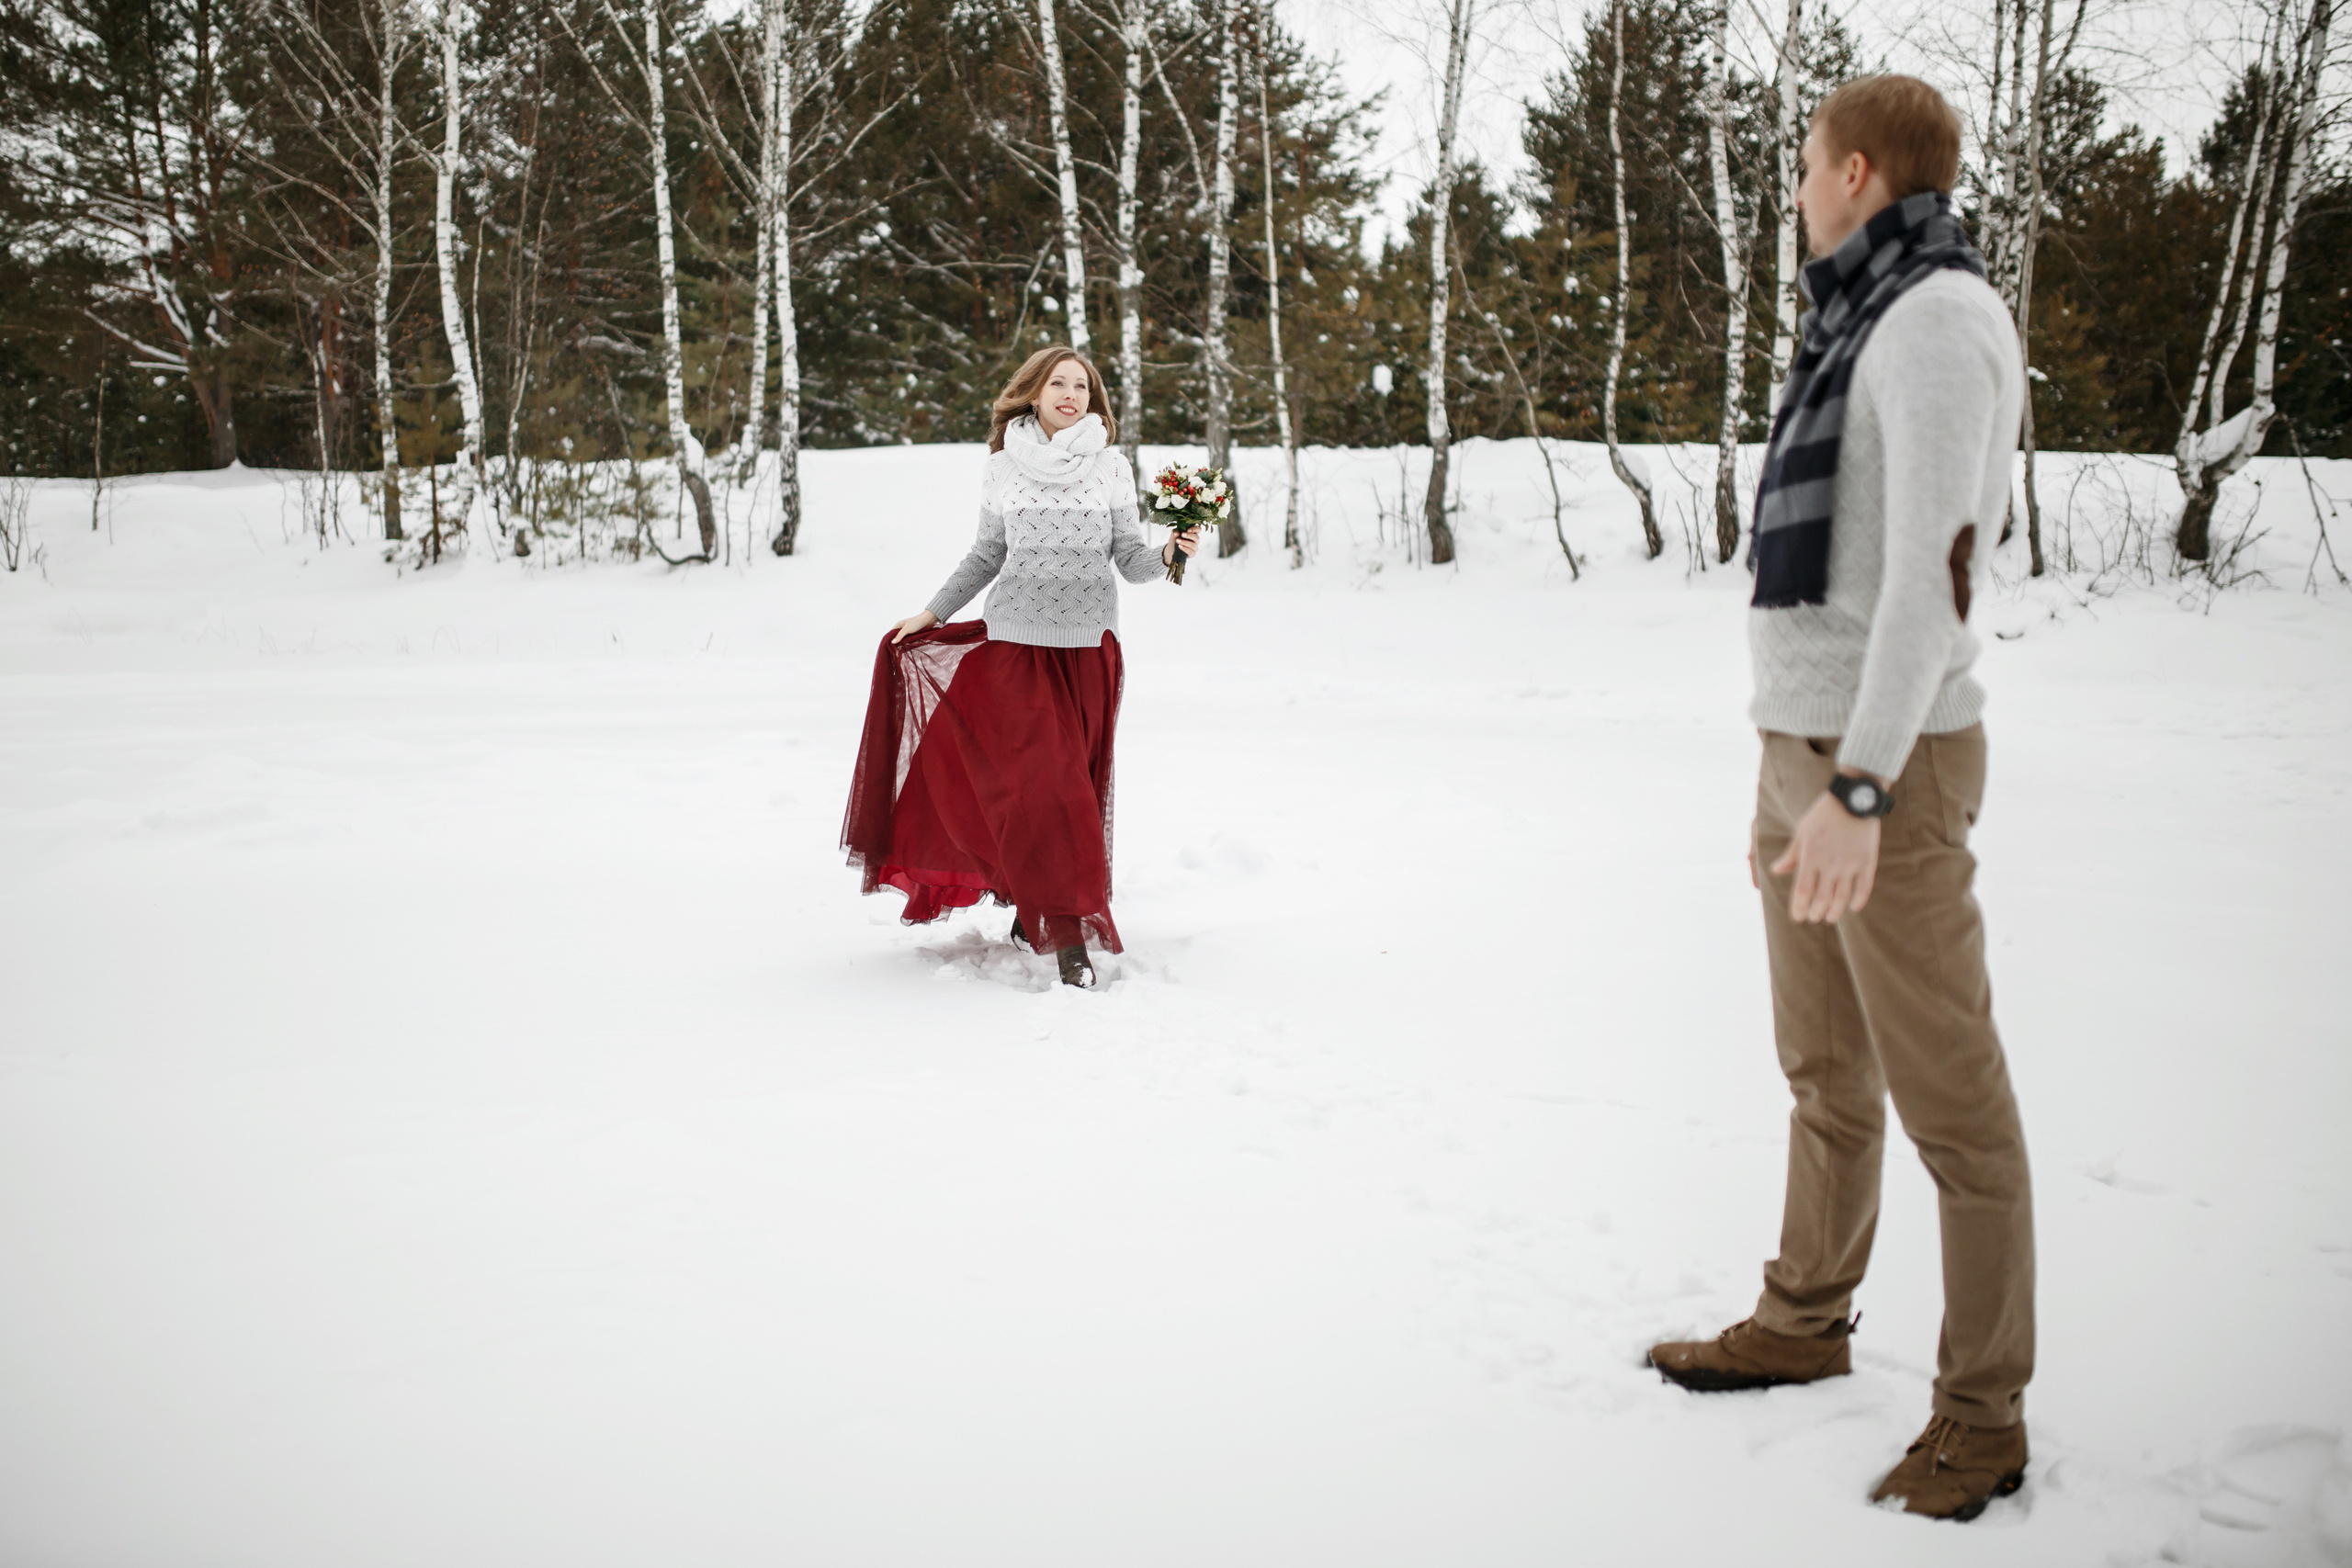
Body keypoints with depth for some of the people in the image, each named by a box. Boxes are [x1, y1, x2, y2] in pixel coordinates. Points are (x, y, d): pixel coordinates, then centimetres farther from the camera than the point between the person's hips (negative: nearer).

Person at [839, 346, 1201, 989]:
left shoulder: (1112, 466, 5)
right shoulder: (1004, 466, 6)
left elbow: (1130, 561, 3)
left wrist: (1169, 554, -16)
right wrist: (931, 613, 17)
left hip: (1089, 646, 1)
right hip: (1017, 644, -1)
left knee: (1073, 782, 5)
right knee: (1039, 782, -10)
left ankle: (1032, 909, 23)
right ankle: (1068, 934, -10)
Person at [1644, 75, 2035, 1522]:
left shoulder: (1940, 318, -13)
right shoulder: (1869, 327, 17)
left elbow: (1935, 567, -24)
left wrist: (1859, 790, -30)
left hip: (1885, 768, -10)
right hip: (1806, 752, 10)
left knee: (1946, 1093, -2)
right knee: (1827, 1072, 18)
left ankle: (1984, 1414, 8)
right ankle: (1807, 1322, 32)